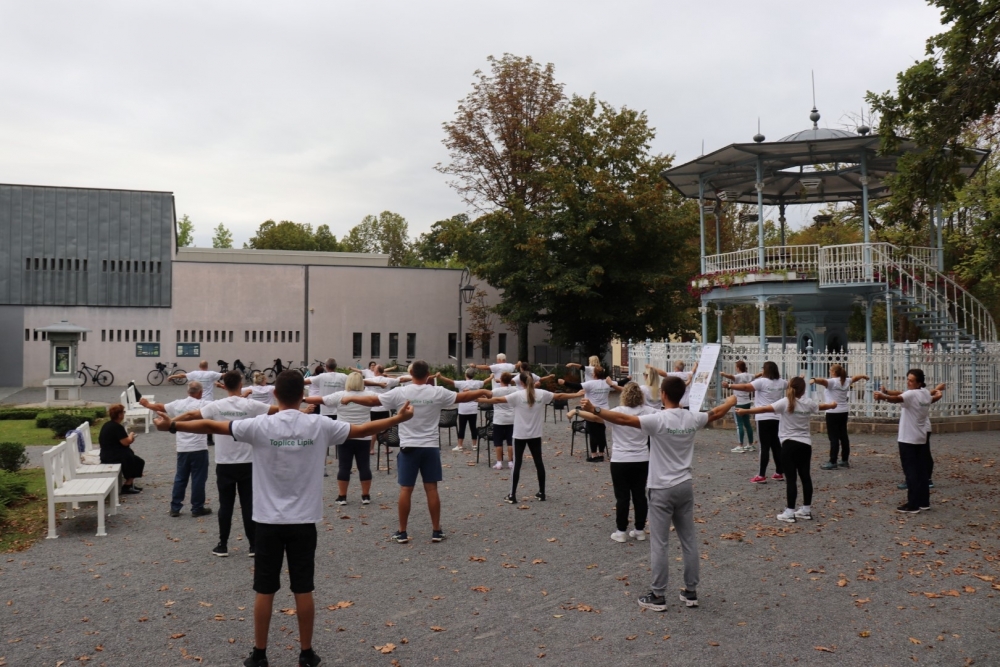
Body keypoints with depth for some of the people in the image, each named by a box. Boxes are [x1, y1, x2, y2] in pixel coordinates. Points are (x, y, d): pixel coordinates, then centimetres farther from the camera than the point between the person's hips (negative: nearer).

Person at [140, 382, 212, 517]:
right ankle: (197, 508, 8)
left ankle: (175, 508, 18)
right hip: (199, 448, -5)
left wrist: (147, 404, 41)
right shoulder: (202, 404, -10)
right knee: (198, 479, 3)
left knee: (180, 478, 15)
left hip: (182, 448, 5)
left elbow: (159, 407, 20)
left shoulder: (178, 404, 5)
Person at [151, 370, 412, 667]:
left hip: (269, 521, 0)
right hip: (303, 521, 1)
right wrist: (398, 418, 14)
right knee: (303, 590, 9)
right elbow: (361, 430, 2)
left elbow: (212, 426, -4)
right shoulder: (319, 425, -7)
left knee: (264, 591, 10)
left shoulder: (260, 426, -9)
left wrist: (172, 426, 8)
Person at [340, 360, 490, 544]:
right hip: (431, 447, 1)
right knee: (431, 489, 6)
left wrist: (350, 398, 13)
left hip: (409, 447, -1)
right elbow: (463, 397, 4)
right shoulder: (438, 392, -6)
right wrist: (482, 391, 22)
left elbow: (372, 401, -3)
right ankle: (436, 531, 11)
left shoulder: (400, 393, -7)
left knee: (405, 490, 4)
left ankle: (402, 532, 10)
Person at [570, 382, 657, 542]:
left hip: (621, 461, -4)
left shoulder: (618, 412, -13)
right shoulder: (648, 412, -2)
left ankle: (621, 531, 9)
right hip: (641, 461, 4)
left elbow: (595, 417, -21)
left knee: (622, 497, 3)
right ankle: (640, 530, 19)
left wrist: (576, 412, -13)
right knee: (639, 495, 12)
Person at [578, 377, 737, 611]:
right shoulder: (692, 418, 0)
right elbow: (716, 413, 20)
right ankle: (691, 592, 23)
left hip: (662, 489, -6)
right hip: (685, 486, 6)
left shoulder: (659, 419, -18)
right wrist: (731, 401, 40)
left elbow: (624, 419, -27)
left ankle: (658, 596, 8)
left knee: (659, 544, 2)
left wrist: (594, 410, -28)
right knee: (689, 540, 14)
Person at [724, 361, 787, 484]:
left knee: (765, 446, -8)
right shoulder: (781, 382, 10)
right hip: (776, 417, 7)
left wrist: (729, 386, -20)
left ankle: (762, 476, -7)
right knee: (776, 445, 14)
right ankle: (779, 473, 19)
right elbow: (790, 385, 33)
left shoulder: (762, 381, -11)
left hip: (764, 417, -7)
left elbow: (745, 387, -21)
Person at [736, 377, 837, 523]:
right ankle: (806, 509, 22)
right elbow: (821, 406, 28)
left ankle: (790, 512, -5)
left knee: (791, 478, -5)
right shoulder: (808, 403, 6)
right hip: (805, 444, 5)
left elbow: (764, 409, -18)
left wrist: (745, 411, -15)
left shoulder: (785, 402, -10)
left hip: (790, 444, -5)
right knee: (805, 476, 13)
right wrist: (831, 405, 50)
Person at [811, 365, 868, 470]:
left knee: (834, 437, -8)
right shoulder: (846, 381, 10)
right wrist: (864, 376, 53)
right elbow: (855, 377, 32)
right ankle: (845, 460, 22)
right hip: (844, 412, 8)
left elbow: (822, 381, -36)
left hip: (833, 413, -8)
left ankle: (833, 462, -9)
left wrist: (814, 380, -56)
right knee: (843, 435, 14)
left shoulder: (832, 382, -13)